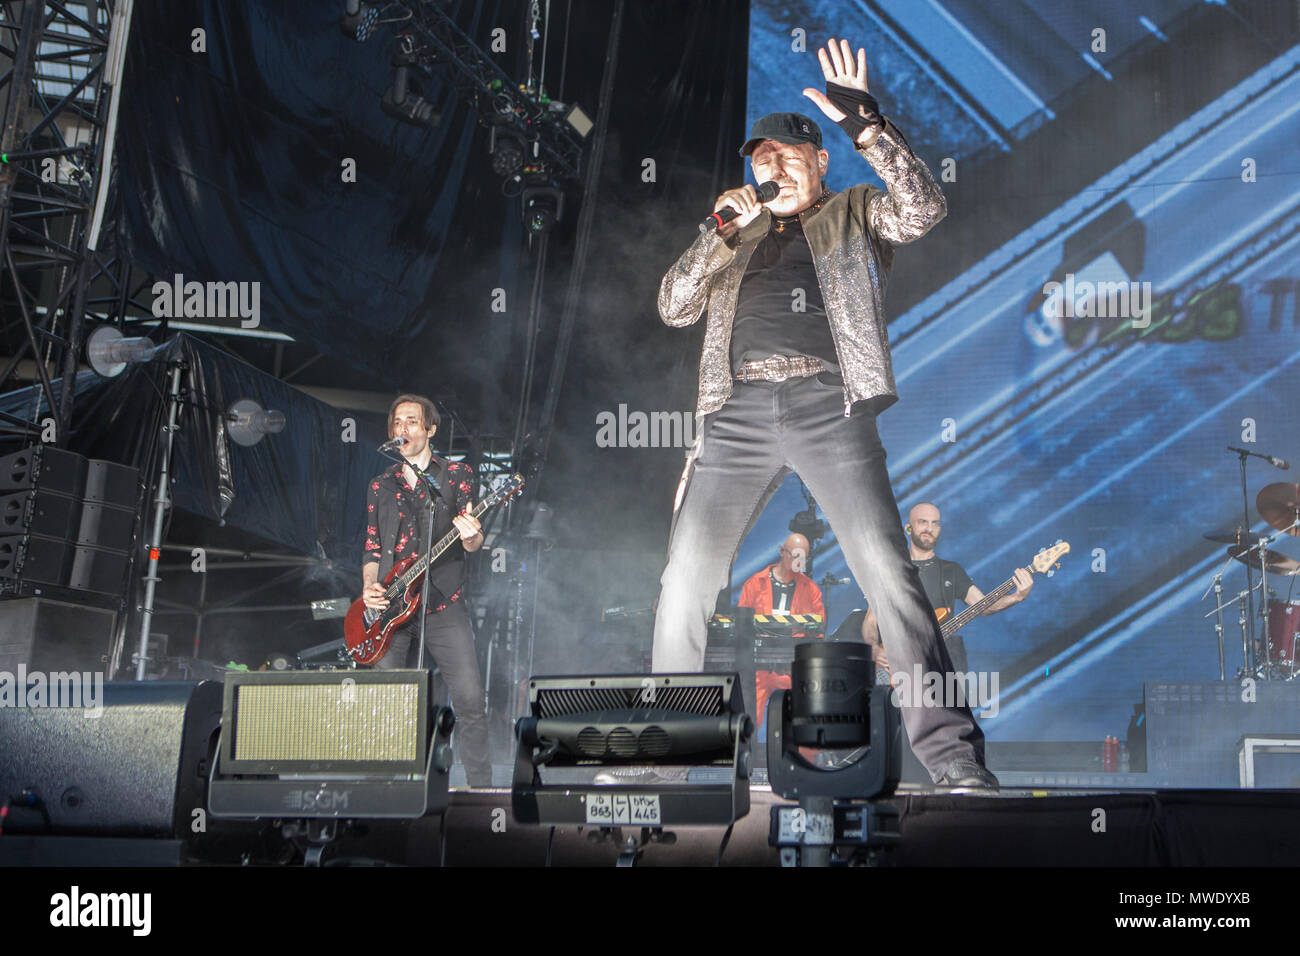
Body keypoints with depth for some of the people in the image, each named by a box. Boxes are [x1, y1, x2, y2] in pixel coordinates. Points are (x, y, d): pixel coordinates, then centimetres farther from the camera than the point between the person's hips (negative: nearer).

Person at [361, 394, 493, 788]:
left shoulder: (456, 475, 6)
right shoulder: (381, 485, 15)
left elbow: (471, 543, 0)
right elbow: (372, 547, 18)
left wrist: (472, 537, -24)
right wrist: (369, 587, -1)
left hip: (443, 606, -3)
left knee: (470, 701, -11)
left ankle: (481, 789, -2)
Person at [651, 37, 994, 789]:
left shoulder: (855, 215, 16)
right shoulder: (740, 235, 25)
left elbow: (924, 208, -5)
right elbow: (675, 308, 14)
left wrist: (867, 125, -12)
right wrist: (726, 231, 2)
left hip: (828, 405, -4)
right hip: (737, 414, 4)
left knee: (888, 570, -16)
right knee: (685, 579, -1)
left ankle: (954, 758, -17)